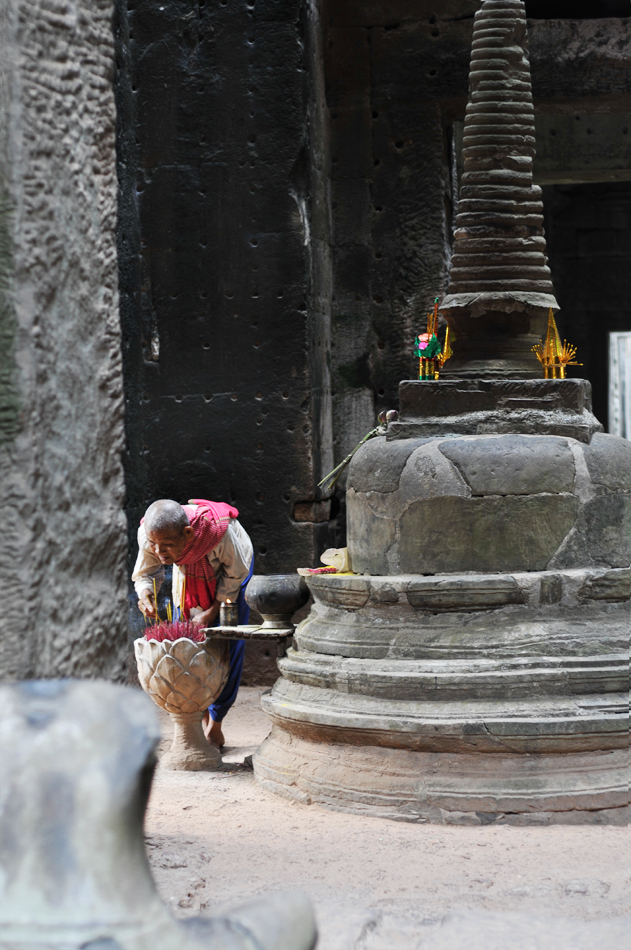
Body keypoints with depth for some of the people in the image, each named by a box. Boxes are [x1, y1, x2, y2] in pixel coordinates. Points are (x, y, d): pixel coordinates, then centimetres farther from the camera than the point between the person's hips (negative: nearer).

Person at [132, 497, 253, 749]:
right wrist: (145, 595, -34)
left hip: (230, 568, -4)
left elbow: (235, 574, -23)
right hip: (189, 574, 4)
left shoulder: (219, 531, -44)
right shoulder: (148, 533, -32)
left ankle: (215, 725, 6)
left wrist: (210, 614, -26)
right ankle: (203, 716, 16)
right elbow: (146, 574, -11)